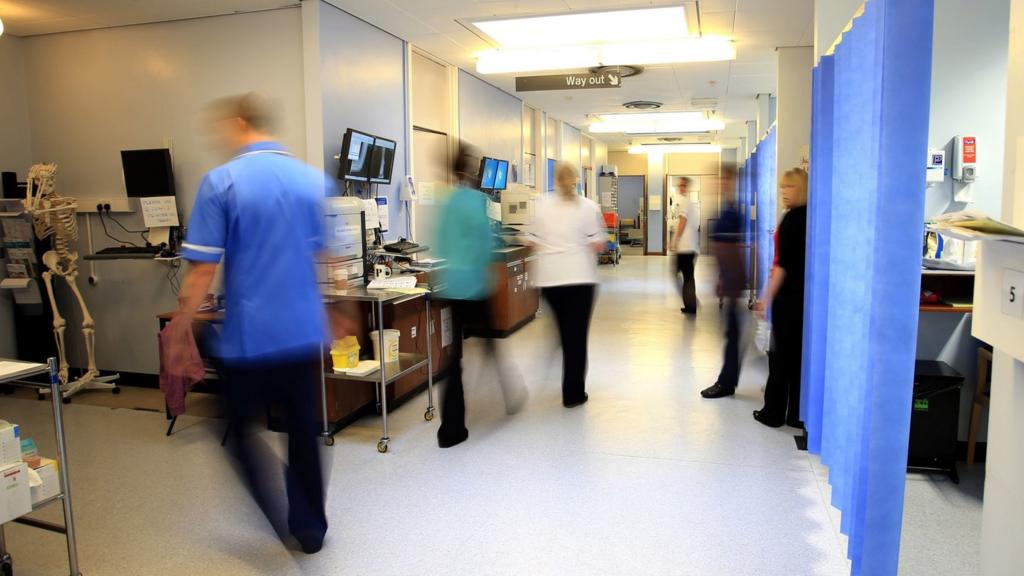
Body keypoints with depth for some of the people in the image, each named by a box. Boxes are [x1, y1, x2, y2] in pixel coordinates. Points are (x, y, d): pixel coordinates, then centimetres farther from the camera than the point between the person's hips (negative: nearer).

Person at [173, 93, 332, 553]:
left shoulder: (221, 181, -9)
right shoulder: (315, 179, 3)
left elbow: (203, 268, -11)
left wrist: (181, 327, 1)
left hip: (248, 336, -4)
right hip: (304, 332, 4)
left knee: (241, 430, 15)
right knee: (303, 430, 16)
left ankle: (281, 520, 8)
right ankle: (310, 526, 28)